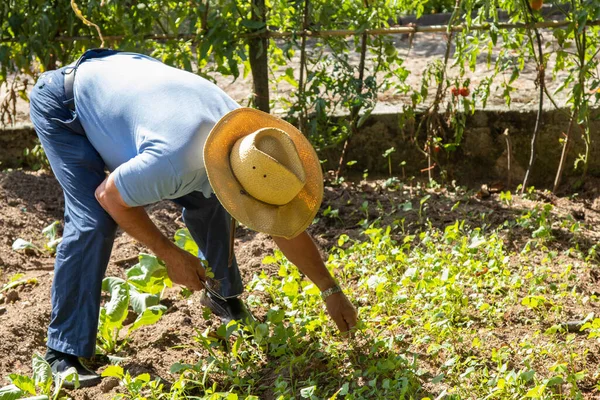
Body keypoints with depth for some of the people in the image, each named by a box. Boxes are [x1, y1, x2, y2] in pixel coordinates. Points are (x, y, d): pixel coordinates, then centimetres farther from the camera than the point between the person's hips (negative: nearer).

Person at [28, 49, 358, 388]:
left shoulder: (247, 142, -19)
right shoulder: (173, 163, -43)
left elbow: (287, 227, -5)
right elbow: (109, 196, -23)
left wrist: (332, 290, 2)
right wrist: (170, 254, -16)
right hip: (63, 103, -7)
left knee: (205, 198, 2)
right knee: (94, 222, -22)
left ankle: (222, 294, 25)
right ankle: (65, 353, -13)